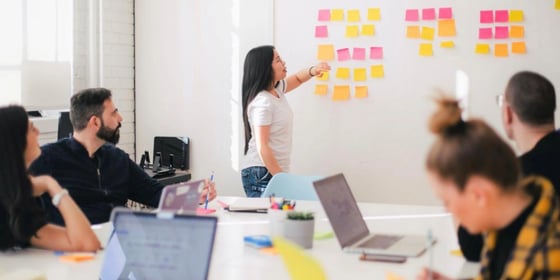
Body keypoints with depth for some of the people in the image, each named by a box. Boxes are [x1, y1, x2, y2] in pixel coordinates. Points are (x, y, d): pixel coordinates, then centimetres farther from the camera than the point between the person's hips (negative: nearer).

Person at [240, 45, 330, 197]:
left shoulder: (276, 89, 7)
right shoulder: (262, 102, -19)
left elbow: (297, 78, 27)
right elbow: (262, 147, -21)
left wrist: (313, 71, 4)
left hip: (275, 171, 9)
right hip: (262, 173, -9)